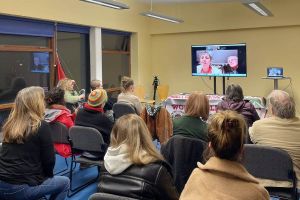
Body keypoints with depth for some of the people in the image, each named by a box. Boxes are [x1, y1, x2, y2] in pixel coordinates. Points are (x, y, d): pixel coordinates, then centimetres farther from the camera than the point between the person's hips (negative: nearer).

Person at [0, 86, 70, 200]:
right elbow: (49, 160, -7)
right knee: (64, 182, 16)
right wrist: (48, 175, 14)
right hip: (21, 188, -6)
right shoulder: (42, 126, -13)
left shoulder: (9, 124, 5)